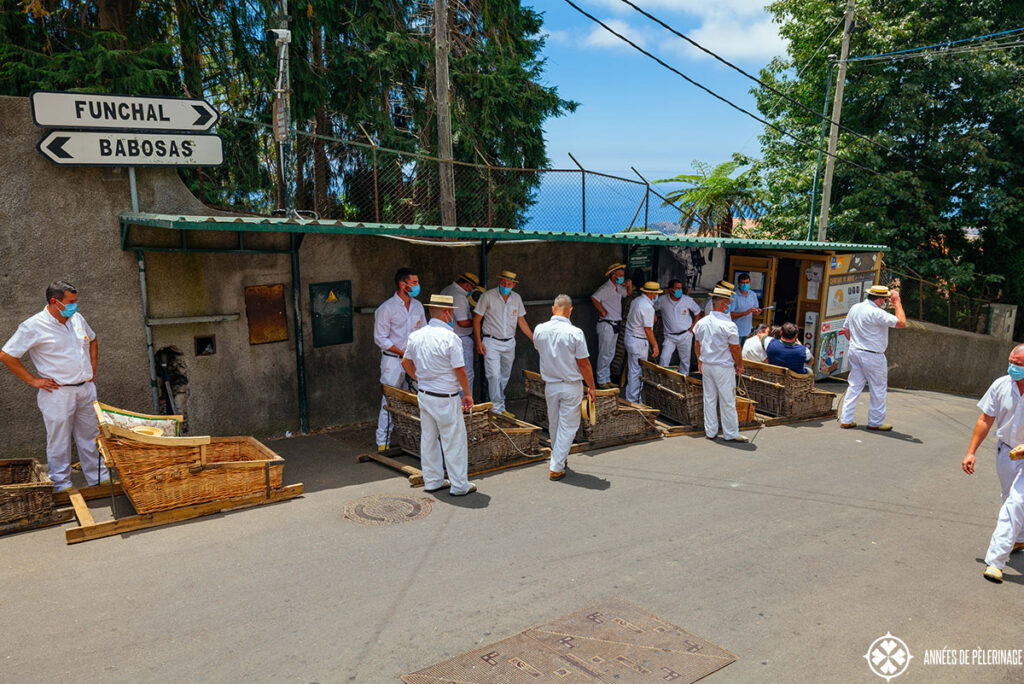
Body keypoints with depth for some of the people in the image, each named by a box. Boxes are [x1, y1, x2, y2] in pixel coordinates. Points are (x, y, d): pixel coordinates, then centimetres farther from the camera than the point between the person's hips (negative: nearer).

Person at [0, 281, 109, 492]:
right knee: (59, 443, 4)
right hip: (58, 394, -6)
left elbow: (92, 340, 25)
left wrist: (92, 369, 15)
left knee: (90, 438, 15)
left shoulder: (77, 318, 6)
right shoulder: (34, 326, -13)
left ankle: (99, 478, 25)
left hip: (86, 389, 6)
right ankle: (62, 487, 16)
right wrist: (32, 380, -10)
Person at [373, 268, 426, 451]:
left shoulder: (417, 306, 10)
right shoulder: (386, 308, -10)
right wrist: (403, 353, -14)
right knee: (390, 401, -5)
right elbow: (381, 338, -11)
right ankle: (383, 442, 3)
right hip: (394, 361, -6)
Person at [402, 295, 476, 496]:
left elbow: (406, 362, 14)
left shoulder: (416, 335, 3)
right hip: (445, 398, -7)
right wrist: (467, 394, -4)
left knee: (428, 438, 16)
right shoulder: (450, 338, -19)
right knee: (454, 441, 4)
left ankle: (432, 481, 28)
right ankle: (459, 485, 12)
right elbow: (460, 370, -17)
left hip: (423, 394, 7)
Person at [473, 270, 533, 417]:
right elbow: (476, 320, -4)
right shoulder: (488, 296, -7)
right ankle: (498, 408, -8)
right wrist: (478, 342, -11)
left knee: (505, 376, 10)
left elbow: (521, 321, 14)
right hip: (491, 342, -5)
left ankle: (497, 403, 23)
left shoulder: (517, 298, 6)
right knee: (494, 375, -13)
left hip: (509, 343, 5)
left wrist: (534, 339, 10)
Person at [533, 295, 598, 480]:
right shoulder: (575, 333, -17)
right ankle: (556, 468, 3)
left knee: (554, 425, 19)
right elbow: (584, 364, -12)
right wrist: (591, 387, -2)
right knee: (568, 426, 4)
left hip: (550, 385, 4)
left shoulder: (539, 330, -5)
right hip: (571, 386, -4)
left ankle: (559, 458, 38)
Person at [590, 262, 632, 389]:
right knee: (604, 354, -4)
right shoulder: (606, 288, -15)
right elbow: (594, 299, -28)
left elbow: (628, 293, 31)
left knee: (610, 354, 14)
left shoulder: (618, 287, 13)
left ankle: (607, 379, 23)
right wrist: (603, 312, -21)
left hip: (615, 326, 9)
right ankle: (602, 381, 2)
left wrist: (629, 286, 10)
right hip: (606, 325, -9)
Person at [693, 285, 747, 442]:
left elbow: (698, 344, 11)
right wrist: (740, 365, 2)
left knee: (709, 399, 13)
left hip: (706, 365, 6)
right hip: (724, 367, -6)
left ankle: (710, 431, 20)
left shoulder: (702, 322, 2)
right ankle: (731, 434, 11)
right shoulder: (728, 325, -17)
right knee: (727, 401, 3)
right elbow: (735, 349, -11)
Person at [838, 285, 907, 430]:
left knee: (854, 386, 12)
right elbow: (902, 323, -20)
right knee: (878, 389, 7)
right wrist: (897, 302, -11)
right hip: (872, 356, -8)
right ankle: (875, 422, 15)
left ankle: (845, 419, 11)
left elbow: (846, 330, 14)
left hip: (854, 352, 8)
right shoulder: (877, 313, -19)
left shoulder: (855, 308, 6)